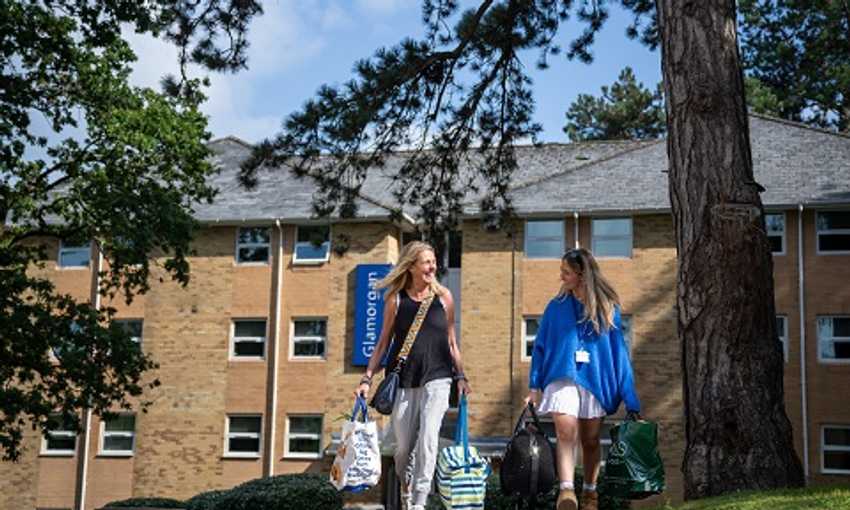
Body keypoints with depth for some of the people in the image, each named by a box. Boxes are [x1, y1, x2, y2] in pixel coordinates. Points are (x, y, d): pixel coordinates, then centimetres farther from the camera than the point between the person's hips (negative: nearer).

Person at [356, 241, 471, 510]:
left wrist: (461, 376, 6)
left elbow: (451, 342, 12)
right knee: (403, 446, 6)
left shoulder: (443, 297, 5)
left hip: (437, 379, 0)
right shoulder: (395, 299, 2)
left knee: (428, 437, -16)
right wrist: (367, 379, 1)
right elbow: (383, 342, 6)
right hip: (403, 381, 0)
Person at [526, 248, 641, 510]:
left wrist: (629, 397, 0)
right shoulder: (556, 307, 5)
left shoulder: (607, 308, 2)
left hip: (594, 380, 1)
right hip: (562, 378, 0)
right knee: (566, 433, -19)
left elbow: (618, 351, 3)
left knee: (591, 440, 9)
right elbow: (540, 347, 8)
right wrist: (535, 386, 0)